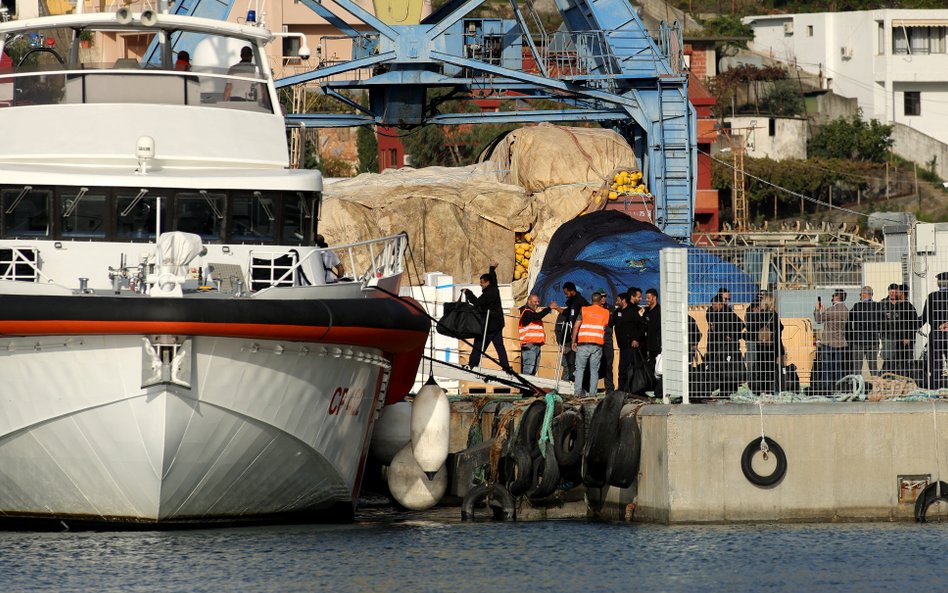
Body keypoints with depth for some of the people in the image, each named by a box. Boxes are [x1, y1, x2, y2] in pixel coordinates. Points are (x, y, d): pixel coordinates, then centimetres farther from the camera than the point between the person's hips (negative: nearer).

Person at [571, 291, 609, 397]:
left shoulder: (584, 310, 3)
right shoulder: (606, 312, 8)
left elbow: (576, 326, 0)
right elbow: (606, 328, 13)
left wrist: (574, 341, 6)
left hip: (583, 344, -1)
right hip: (598, 345, 1)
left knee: (580, 368, 4)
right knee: (594, 370, 4)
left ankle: (577, 391, -4)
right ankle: (593, 393, -1)